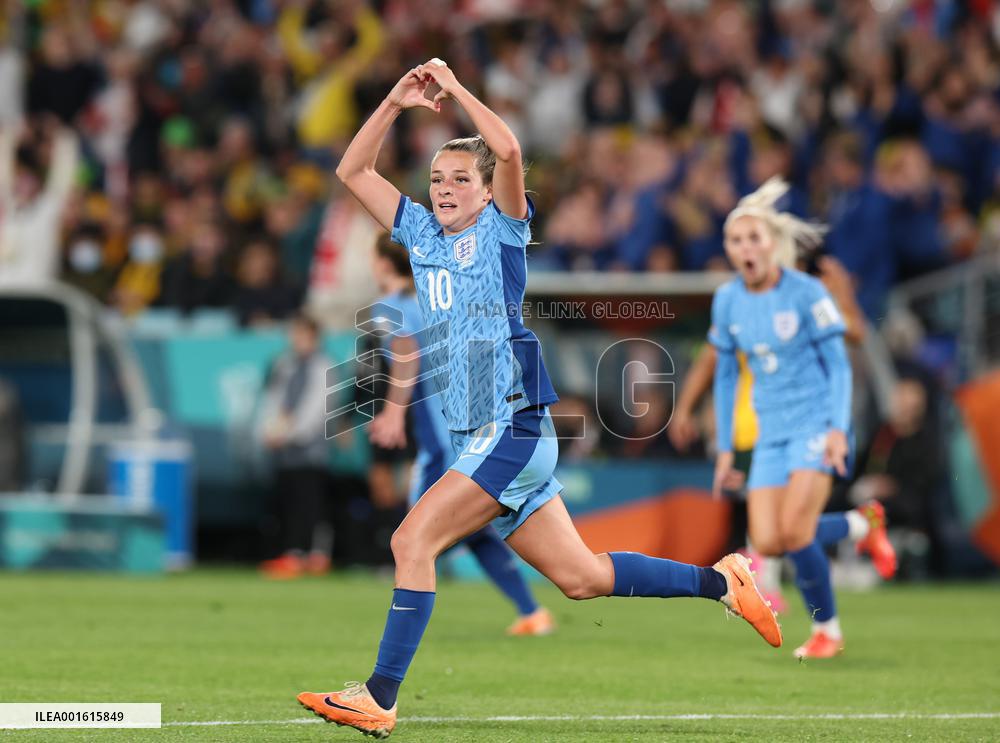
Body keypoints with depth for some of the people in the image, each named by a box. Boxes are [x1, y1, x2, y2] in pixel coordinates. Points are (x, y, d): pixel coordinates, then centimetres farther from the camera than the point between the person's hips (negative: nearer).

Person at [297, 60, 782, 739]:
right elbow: (353, 171, 18)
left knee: (413, 539, -17)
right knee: (580, 577, 9)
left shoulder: (501, 231, -2)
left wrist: (458, 91, -10)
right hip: (480, 439, 8)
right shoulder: (422, 233, 16)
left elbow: (509, 151, -20)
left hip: (513, 428, -8)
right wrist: (396, 103, 7)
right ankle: (721, 582, 19)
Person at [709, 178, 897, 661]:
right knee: (767, 543, -8)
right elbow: (725, 375, 13)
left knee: (794, 533, -19)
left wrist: (838, 428, -20)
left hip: (817, 421, -5)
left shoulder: (806, 293, -10)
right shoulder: (727, 301, 4)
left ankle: (826, 629, 3)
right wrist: (724, 448, 12)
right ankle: (859, 525, 18)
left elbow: (838, 364, -8)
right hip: (771, 430, 5)